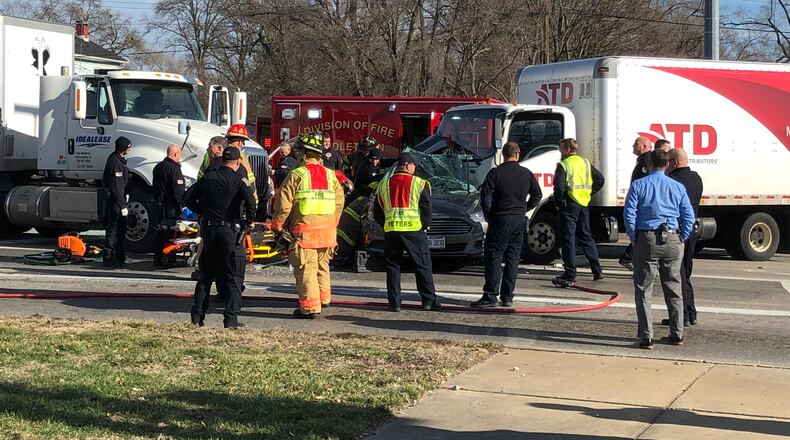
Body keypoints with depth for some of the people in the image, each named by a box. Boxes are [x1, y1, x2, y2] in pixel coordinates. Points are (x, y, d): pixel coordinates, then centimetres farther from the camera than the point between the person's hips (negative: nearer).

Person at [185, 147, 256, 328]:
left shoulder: (208, 178, 6)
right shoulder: (238, 181, -7)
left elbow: (191, 201, 10)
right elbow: (250, 201, -23)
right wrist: (249, 220, -6)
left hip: (208, 230, 4)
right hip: (230, 230, -4)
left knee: (206, 274, 16)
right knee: (233, 277, 3)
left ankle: (197, 315, 16)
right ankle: (231, 318, -4)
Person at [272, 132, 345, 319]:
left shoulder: (296, 175, -8)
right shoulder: (330, 175, 8)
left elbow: (283, 204, -8)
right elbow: (339, 201, 12)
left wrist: (277, 225, 5)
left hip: (304, 230, -6)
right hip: (327, 229, 6)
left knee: (306, 268, -2)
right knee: (322, 265, 21)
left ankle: (310, 307, -3)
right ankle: (324, 298, 33)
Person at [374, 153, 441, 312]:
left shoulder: (384, 184, 12)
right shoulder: (420, 183, 0)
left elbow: (377, 212, 14)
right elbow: (426, 209, -3)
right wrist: (424, 225, 9)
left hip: (391, 231, 3)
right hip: (414, 229, -3)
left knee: (392, 266, 9)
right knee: (423, 266, 5)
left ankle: (394, 302, 6)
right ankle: (429, 300, 5)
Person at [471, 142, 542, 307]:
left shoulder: (495, 173, -7)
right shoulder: (526, 174, 6)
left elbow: (485, 195, -11)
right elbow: (537, 195, 13)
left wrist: (488, 215, 2)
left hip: (500, 219, -4)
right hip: (519, 220, 4)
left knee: (493, 258, -2)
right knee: (513, 259, 8)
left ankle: (490, 296, -7)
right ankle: (508, 297, 9)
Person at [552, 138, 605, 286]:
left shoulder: (563, 165, -9)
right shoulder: (585, 163, 12)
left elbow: (559, 186, -19)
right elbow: (600, 179, 12)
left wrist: (558, 203, -6)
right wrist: (589, 193, 14)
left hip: (569, 205, -6)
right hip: (584, 204, 7)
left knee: (568, 239, -4)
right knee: (586, 237, 17)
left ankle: (570, 276, -5)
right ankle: (597, 270, 19)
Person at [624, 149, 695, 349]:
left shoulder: (638, 185, -1)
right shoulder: (678, 187, 6)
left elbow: (629, 214, -6)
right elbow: (689, 217, 4)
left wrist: (634, 239, 3)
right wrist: (681, 240, 12)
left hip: (647, 239, -2)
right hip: (672, 241, 2)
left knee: (643, 290, 2)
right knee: (673, 289, 14)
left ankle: (646, 336, -3)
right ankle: (677, 334, 18)